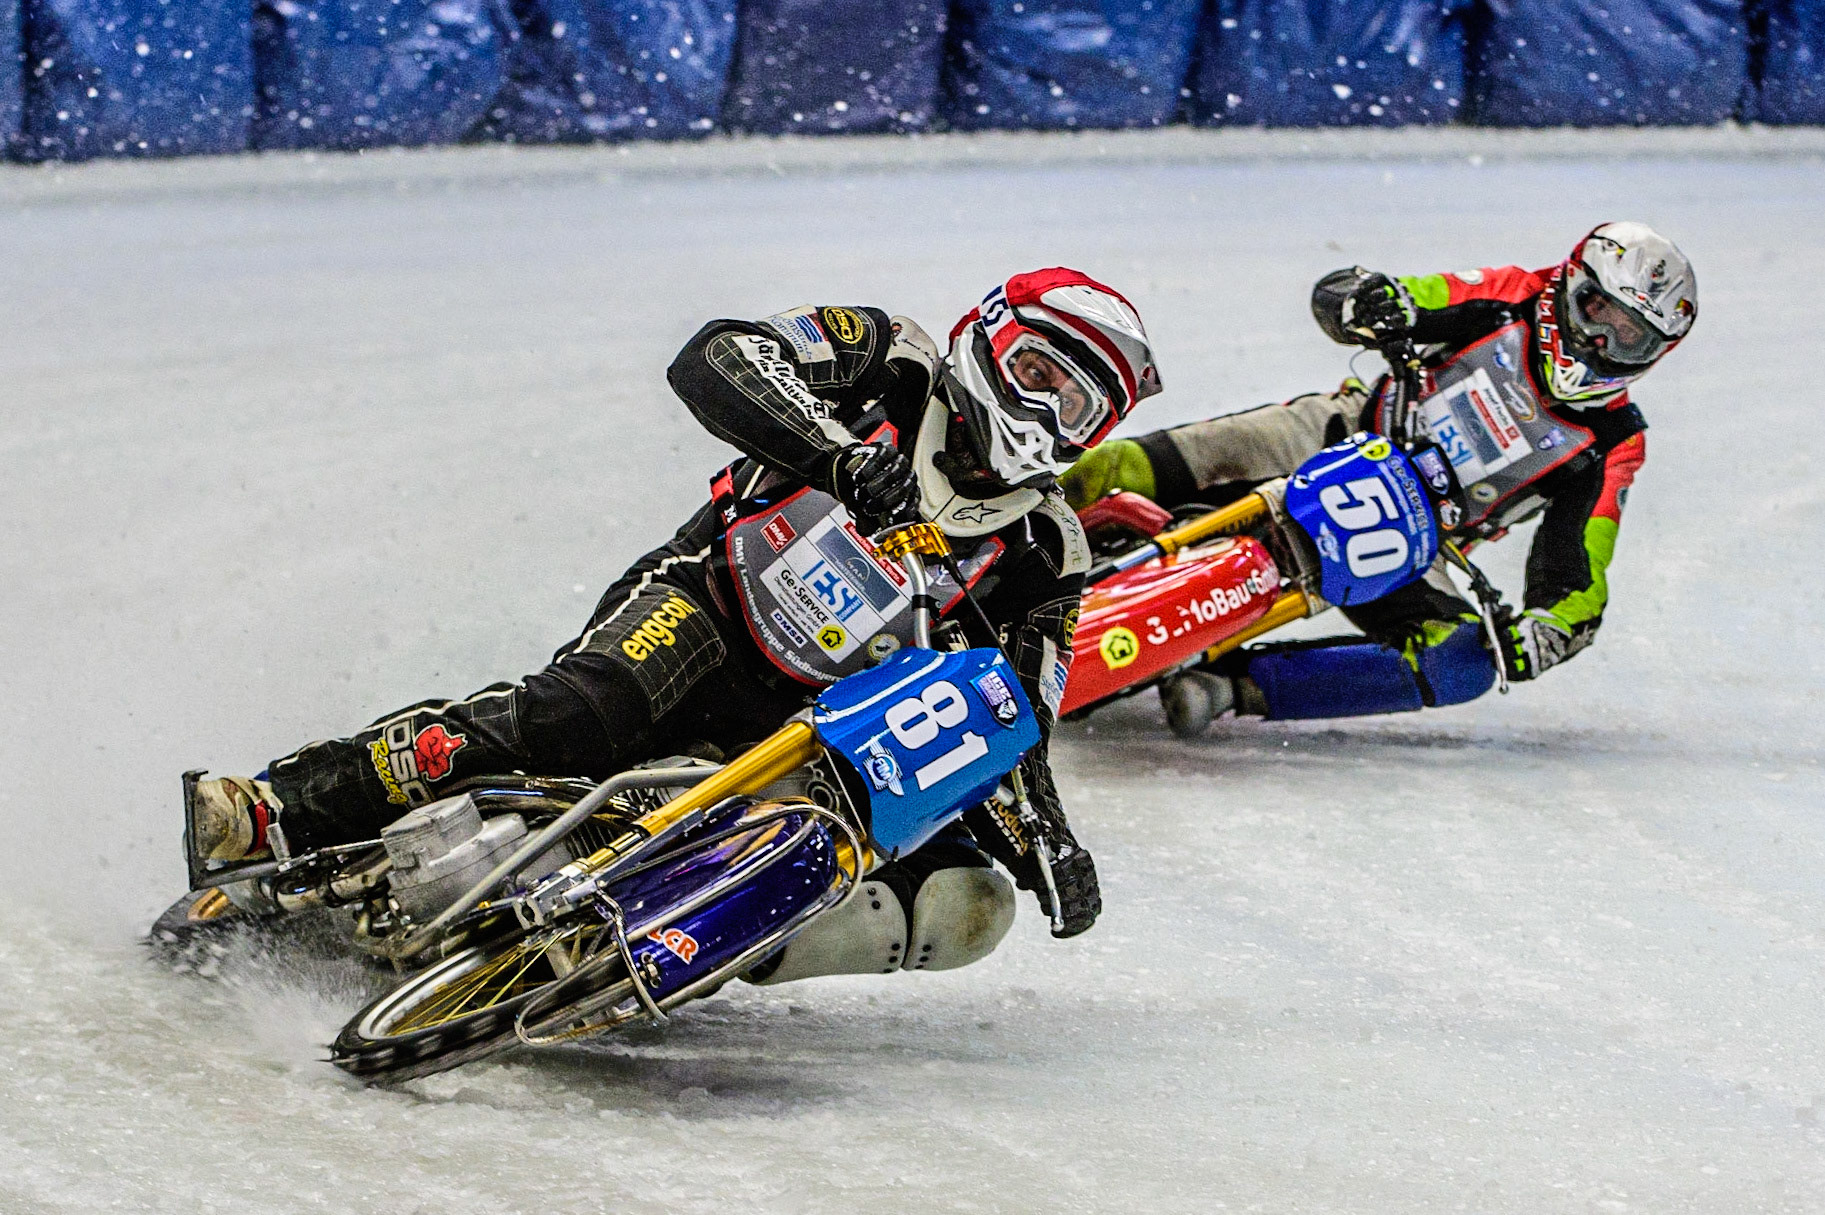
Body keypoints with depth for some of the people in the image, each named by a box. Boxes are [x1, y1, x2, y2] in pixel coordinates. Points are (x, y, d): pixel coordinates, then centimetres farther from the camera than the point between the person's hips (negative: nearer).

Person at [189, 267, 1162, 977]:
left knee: (966, 905, -19)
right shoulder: (892, 363, 3)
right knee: (579, 717, -36)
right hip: (707, 610, -4)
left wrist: (1051, 844, -14)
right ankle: (280, 810, -37)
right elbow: (716, 361, -13)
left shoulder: (1043, 550, 10)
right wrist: (844, 454, -27)